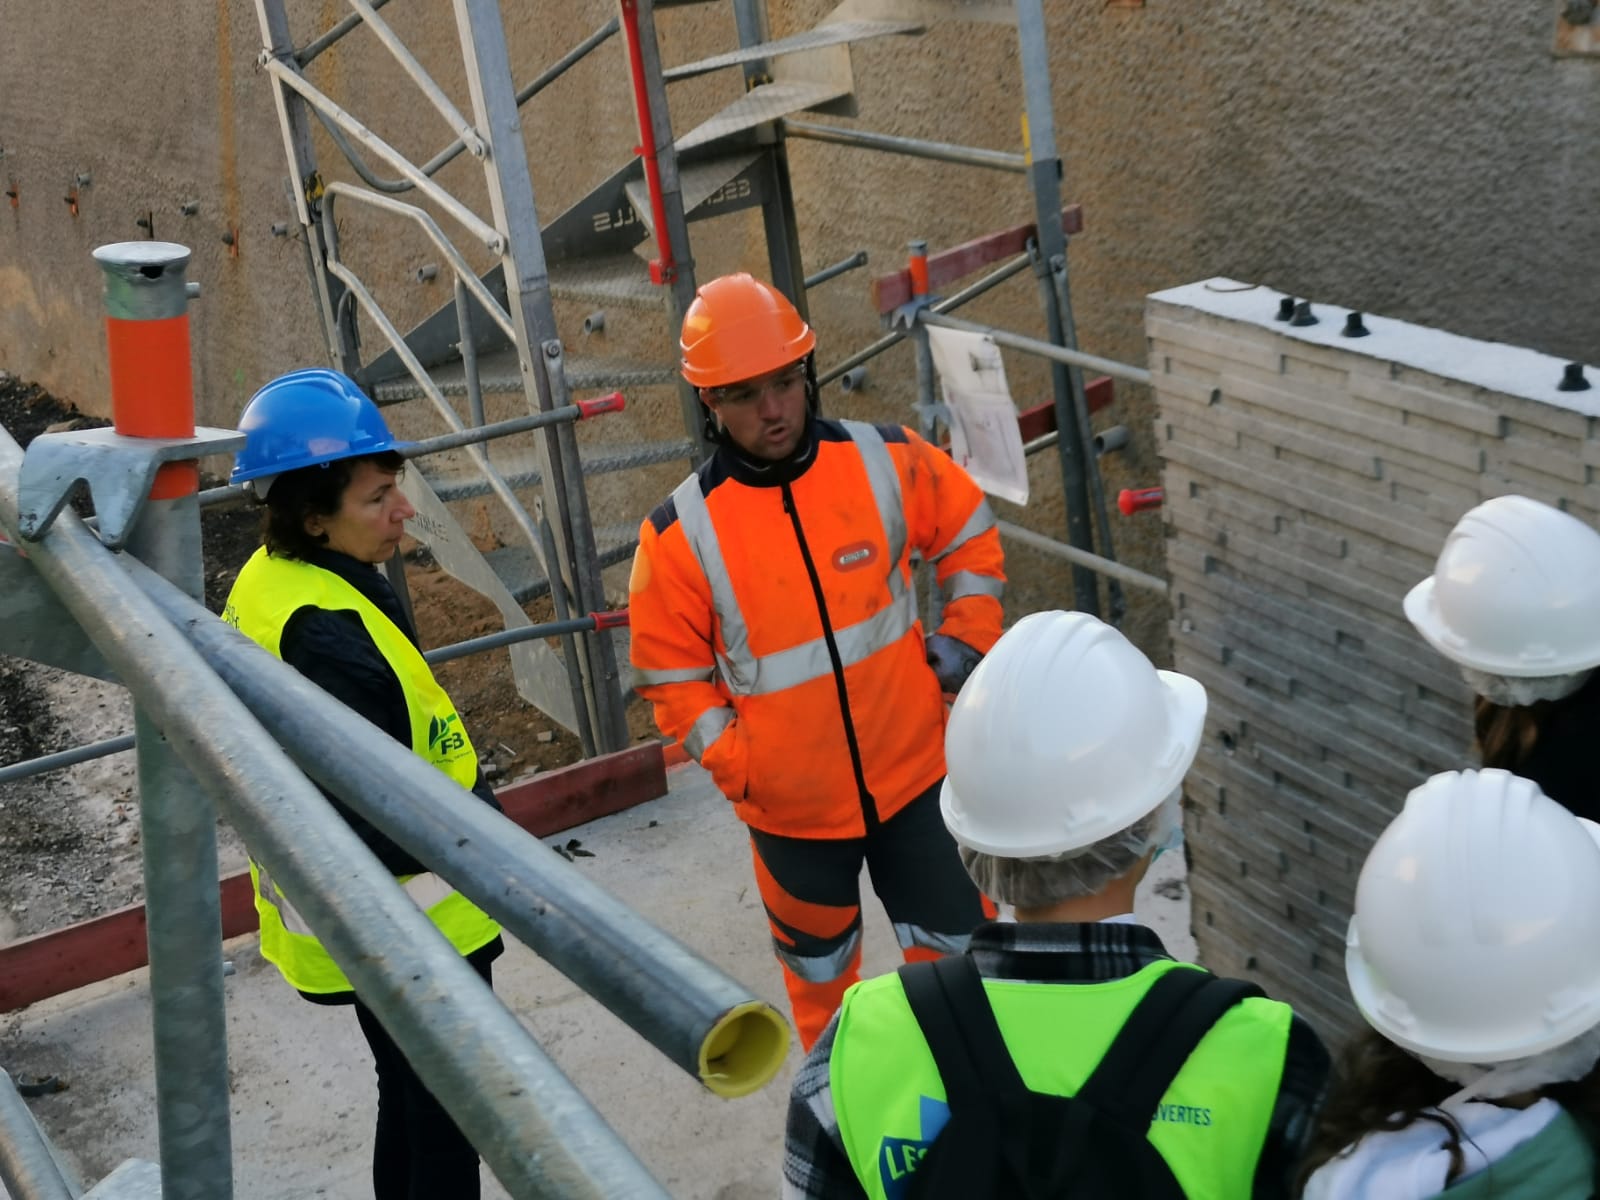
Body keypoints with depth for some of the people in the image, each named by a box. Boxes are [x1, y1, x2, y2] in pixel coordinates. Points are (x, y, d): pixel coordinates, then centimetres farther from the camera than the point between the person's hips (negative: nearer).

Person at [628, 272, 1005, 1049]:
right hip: (791, 802, -1)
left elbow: (968, 531, 8)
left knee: (957, 946, 13)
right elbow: (671, 673, -5)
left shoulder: (886, 462, -10)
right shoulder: (681, 533, -15)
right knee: (820, 966, 21)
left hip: (912, 770, 1)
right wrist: (736, 769, -12)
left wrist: (967, 637, 1)